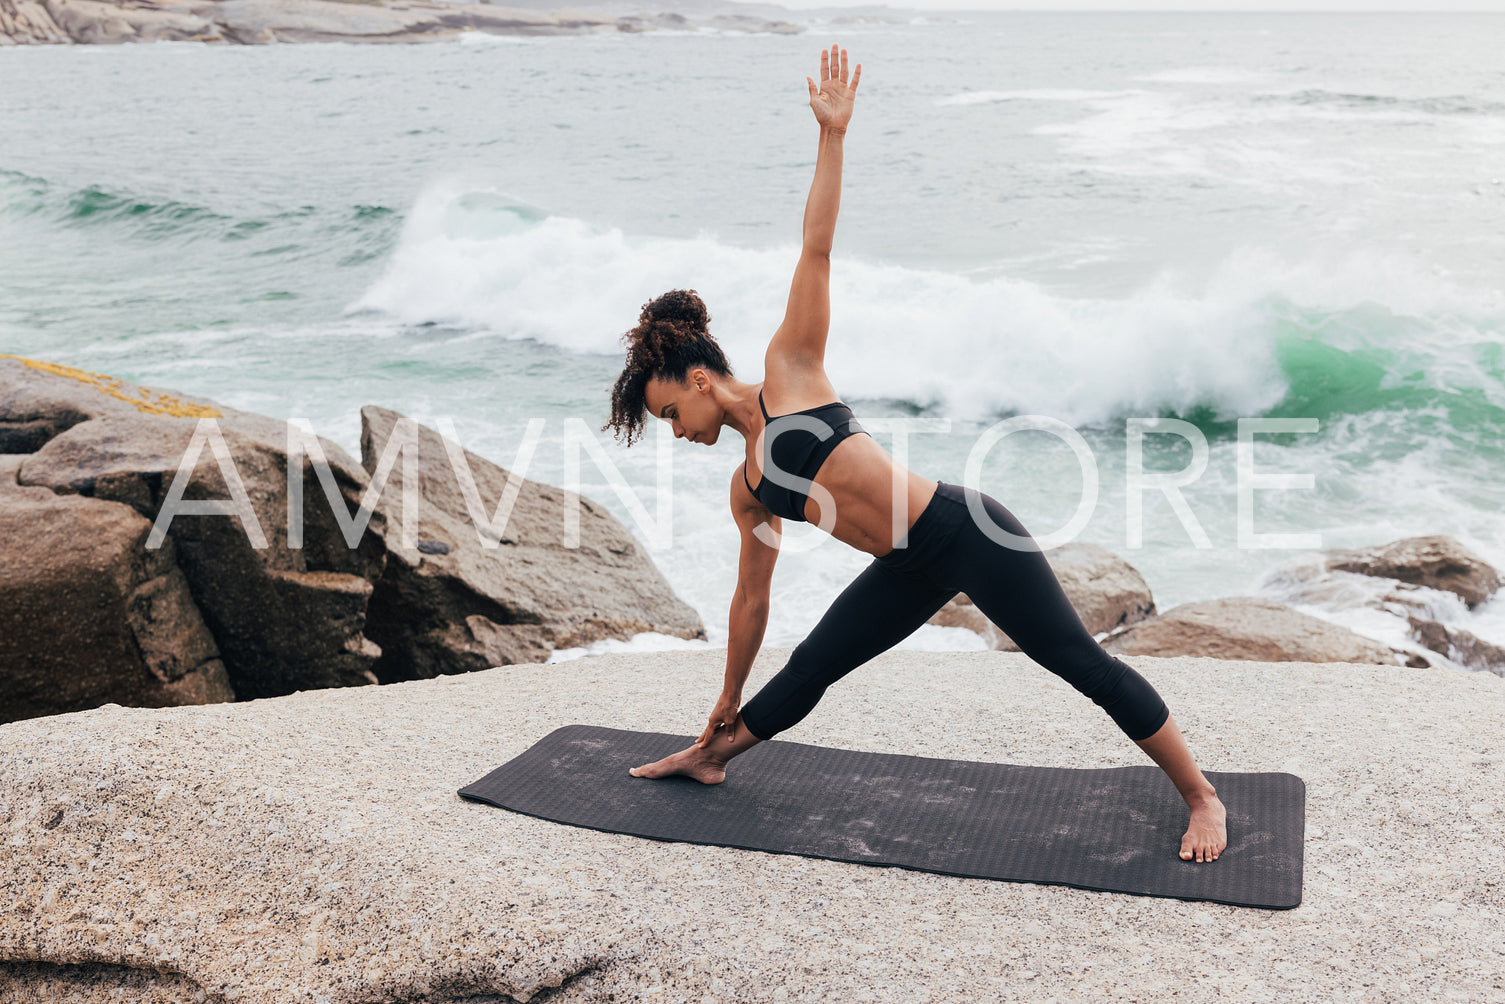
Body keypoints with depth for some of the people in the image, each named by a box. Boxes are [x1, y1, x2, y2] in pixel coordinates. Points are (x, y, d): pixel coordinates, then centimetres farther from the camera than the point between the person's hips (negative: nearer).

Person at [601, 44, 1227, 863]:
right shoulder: (747, 488, 13)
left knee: (1083, 665, -2)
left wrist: (832, 134, -13)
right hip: (909, 571, 7)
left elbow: (816, 251, -8)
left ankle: (1202, 799, 9)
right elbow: (750, 599, 21)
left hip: (963, 533, -7)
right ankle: (709, 758, 35)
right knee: (807, 672, 13)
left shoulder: (787, 371, -4)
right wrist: (728, 701, 27)